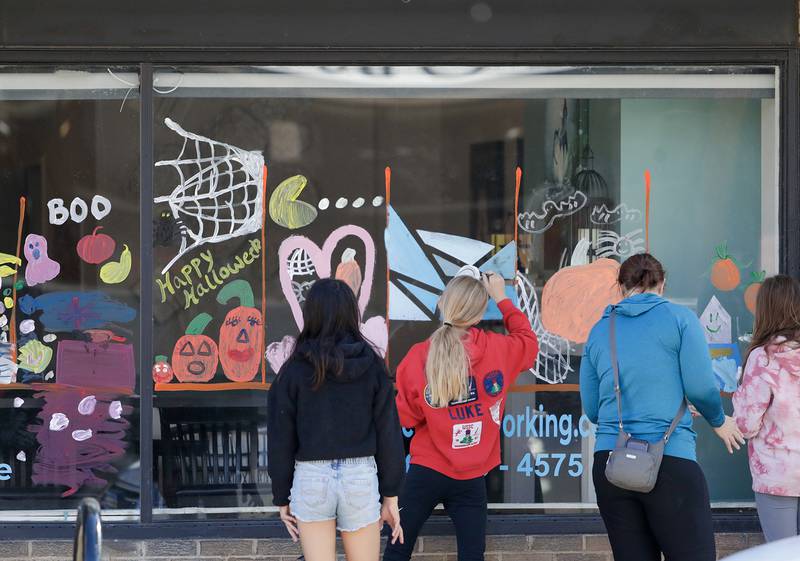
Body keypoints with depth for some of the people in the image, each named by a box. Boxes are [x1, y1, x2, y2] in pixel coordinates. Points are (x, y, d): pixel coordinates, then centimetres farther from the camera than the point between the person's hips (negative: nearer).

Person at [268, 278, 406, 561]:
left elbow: (281, 439, 0)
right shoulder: (372, 367, 0)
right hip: (361, 475, 1)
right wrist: (391, 496, 7)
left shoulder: (294, 371, -3)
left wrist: (282, 497, 9)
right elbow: (389, 434, 1)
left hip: (312, 477, -1)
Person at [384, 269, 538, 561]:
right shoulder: (498, 350, -7)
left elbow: (405, 417, -2)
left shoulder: (419, 356, -10)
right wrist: (501, 299, 20)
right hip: (471, 480, 0)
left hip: (425, 472, 0)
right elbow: (528, 341, 16)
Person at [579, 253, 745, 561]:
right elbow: (701, 387, -6)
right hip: (670, 460, -4)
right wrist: (720, 422, 14)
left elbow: (591, 409, 14)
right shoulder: (679, 318, 1)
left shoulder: (599, 331, 13)